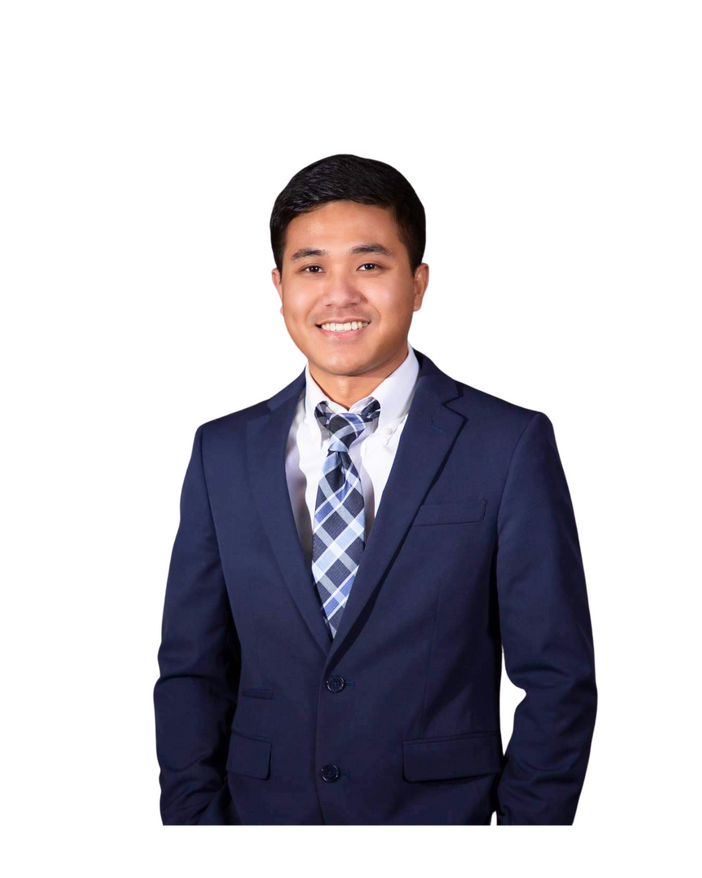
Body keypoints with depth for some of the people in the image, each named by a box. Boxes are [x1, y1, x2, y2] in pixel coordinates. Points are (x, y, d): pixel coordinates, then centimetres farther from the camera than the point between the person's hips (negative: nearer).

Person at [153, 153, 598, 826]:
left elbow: (557, 681, -7)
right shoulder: (222, 451, 1)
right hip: (263, 814, 3)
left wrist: (522, 831, -12)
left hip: (441, 812, -2)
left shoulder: (510, 444, -9)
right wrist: (194, 818, -6)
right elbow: (191, 670, 3)